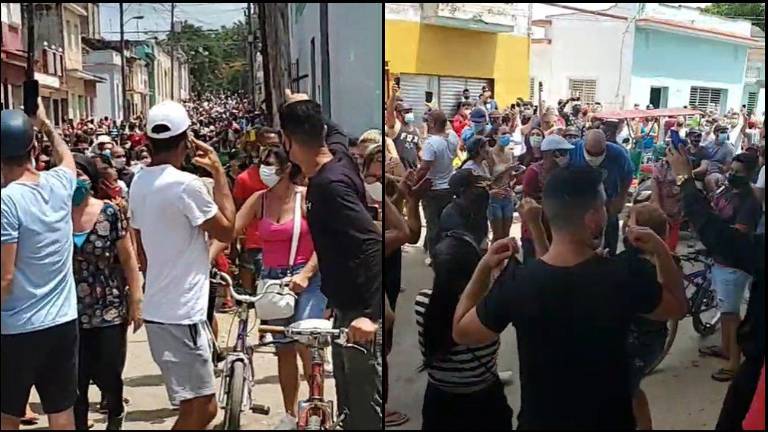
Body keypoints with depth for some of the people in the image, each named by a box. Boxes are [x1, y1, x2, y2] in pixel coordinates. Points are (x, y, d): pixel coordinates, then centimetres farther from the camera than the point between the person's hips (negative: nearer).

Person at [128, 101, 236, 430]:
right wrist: (219, 172, -6)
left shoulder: (139, 183, 8)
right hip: (180, 313, -9)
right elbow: (227, 231, -10)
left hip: (158, 308, 9)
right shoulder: (185, 184, -20)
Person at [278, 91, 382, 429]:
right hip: (347, 304, 9)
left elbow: (375, 245, -32)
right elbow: (332, 129, 27)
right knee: (349, 400, 21)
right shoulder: (338, 154, 1)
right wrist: (297, 104, 36)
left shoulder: (329, 185, -24)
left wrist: (370, 313, -36)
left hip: (360, 311, -9)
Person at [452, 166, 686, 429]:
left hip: (538, 421, 0)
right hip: (611, 420, 0)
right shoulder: (627, 278, -24)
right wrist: (661, 251, 1)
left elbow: (462, 332, -6)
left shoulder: (515, 283, -24)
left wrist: (484, 267, -3)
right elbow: (678, 307, -2)